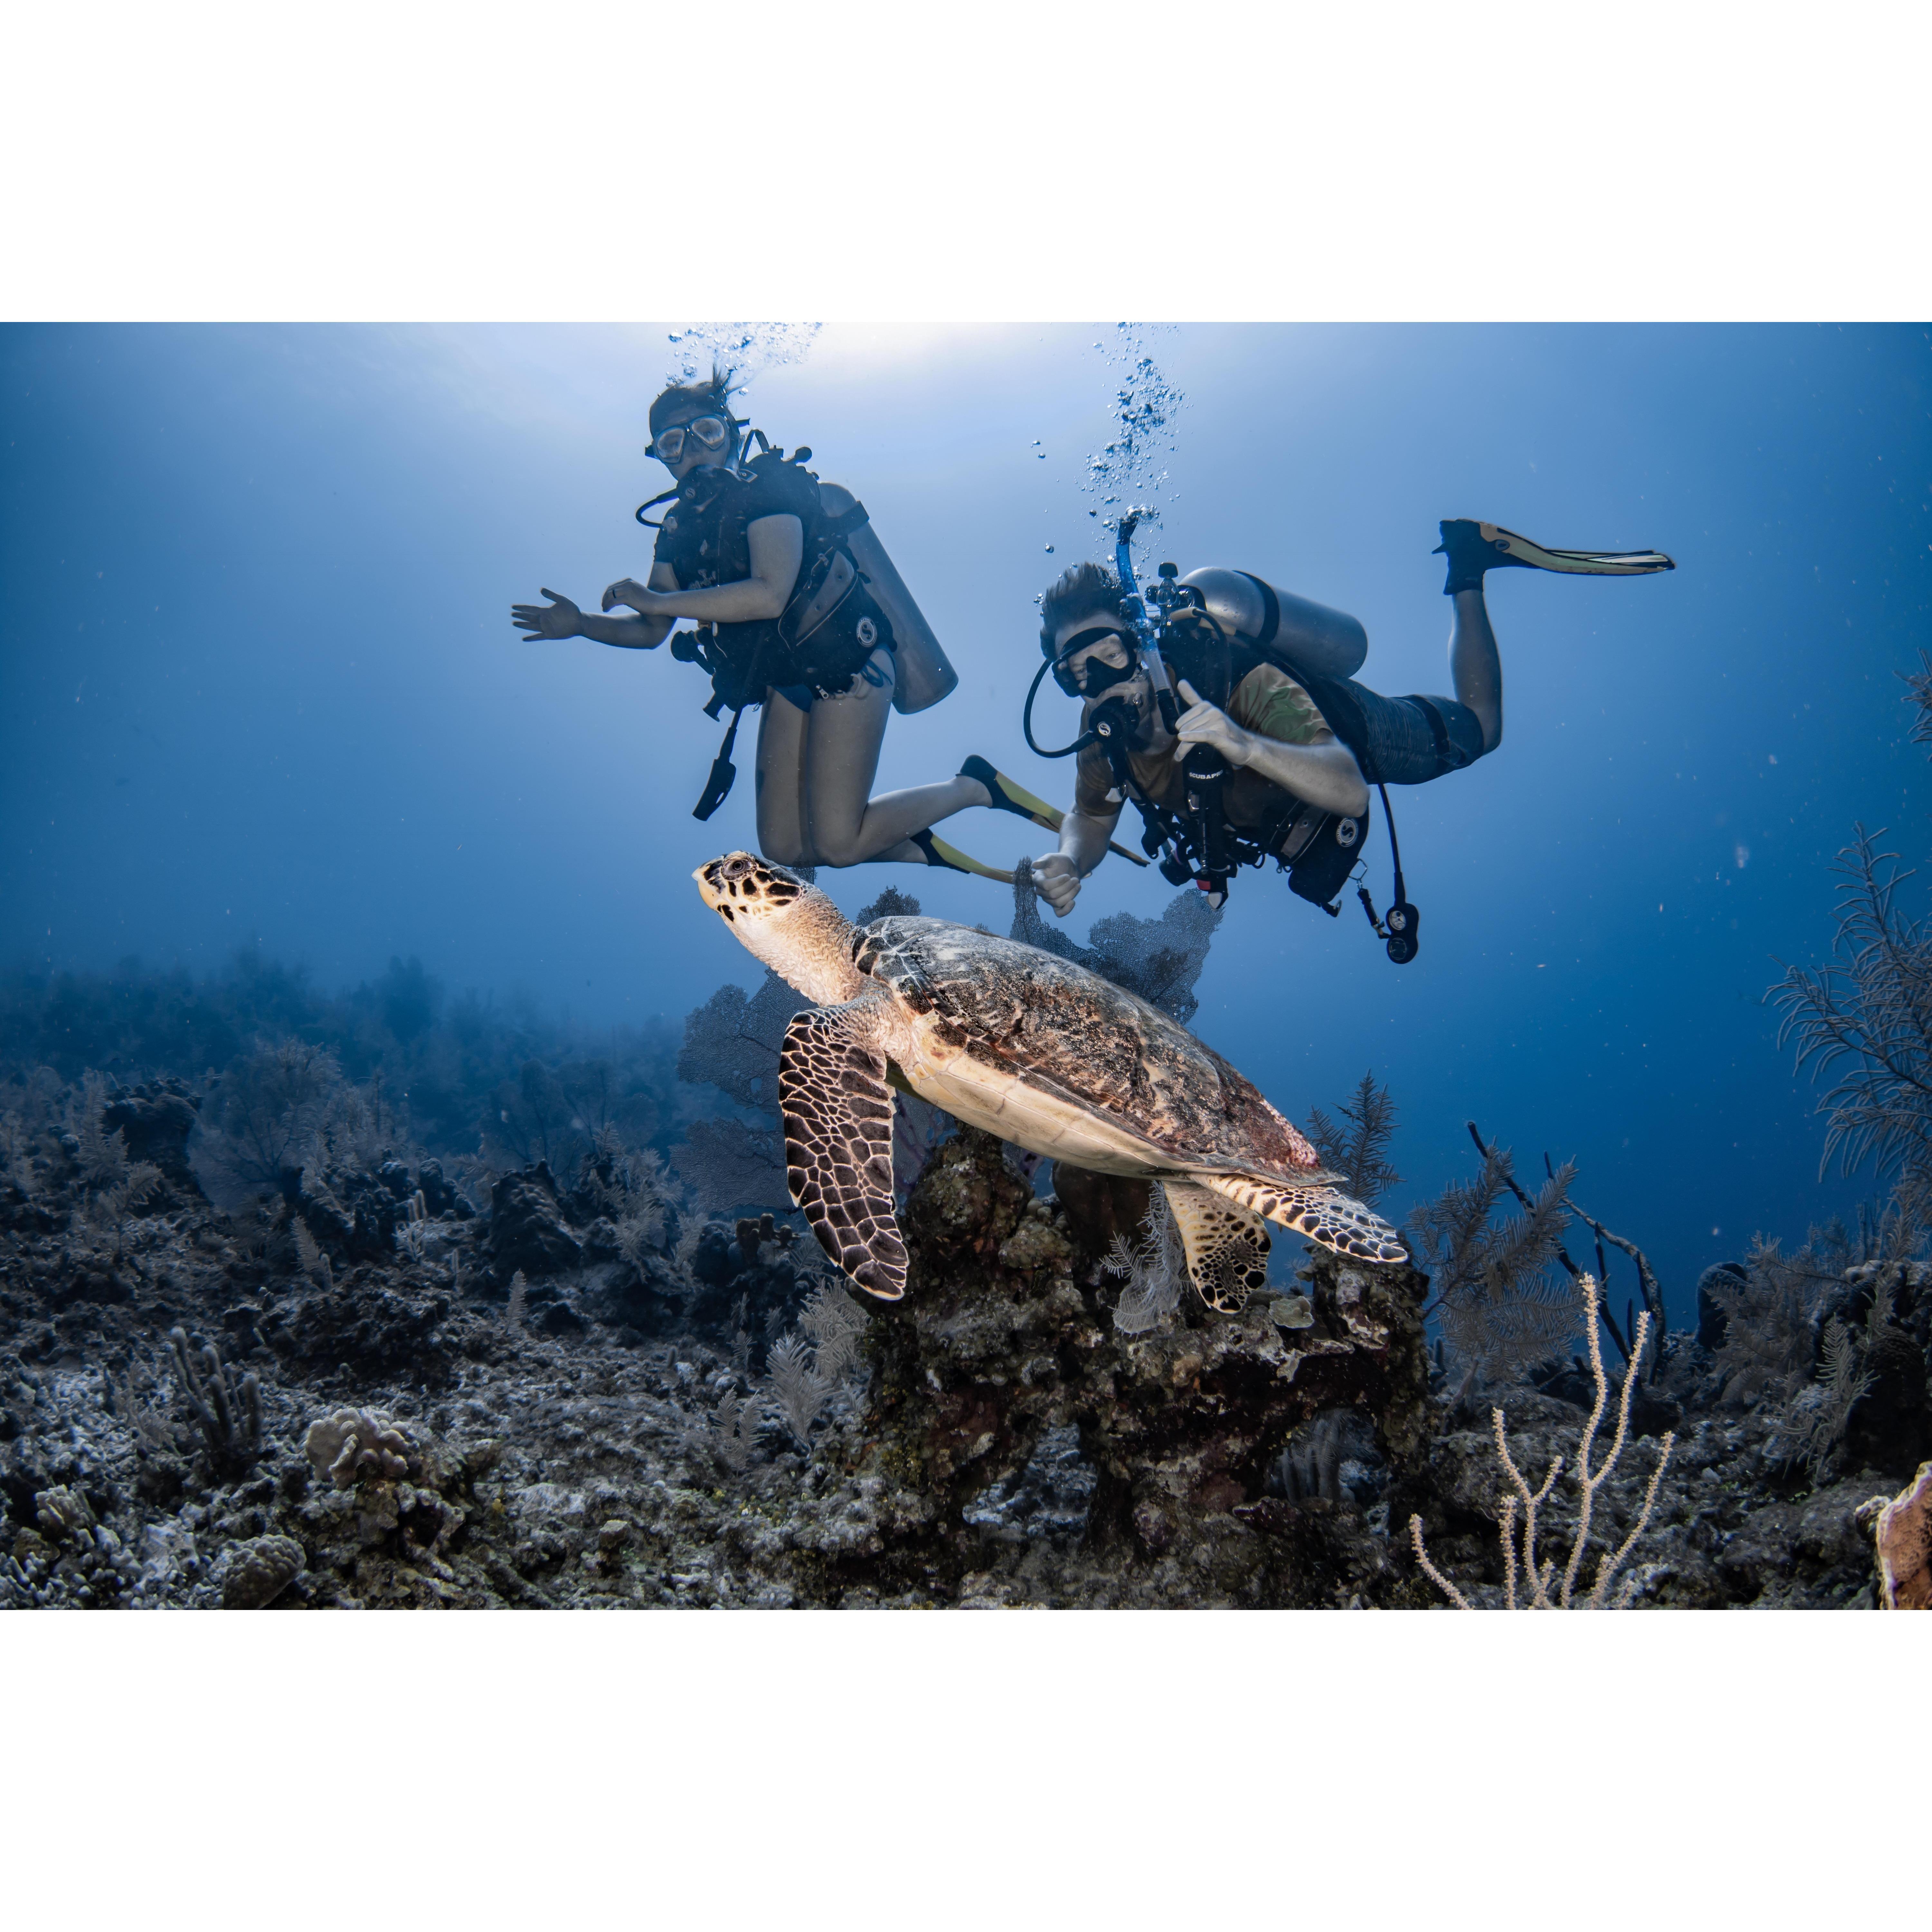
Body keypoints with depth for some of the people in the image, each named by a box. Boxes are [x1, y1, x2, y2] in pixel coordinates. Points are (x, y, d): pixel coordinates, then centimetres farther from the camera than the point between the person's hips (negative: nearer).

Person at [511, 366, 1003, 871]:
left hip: (848, 661, -8)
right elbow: (652, 632, 13)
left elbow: (770, 594, -28)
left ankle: (974, 787, 6)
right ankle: (929, 850, 18)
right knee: (785, 847, 3)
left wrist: (656, 600, -23)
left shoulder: (768, 485, -12)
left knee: (838, 844, -14)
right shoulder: (679, 529, 10)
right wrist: (580, 624, -5)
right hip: (789, 679, 8)